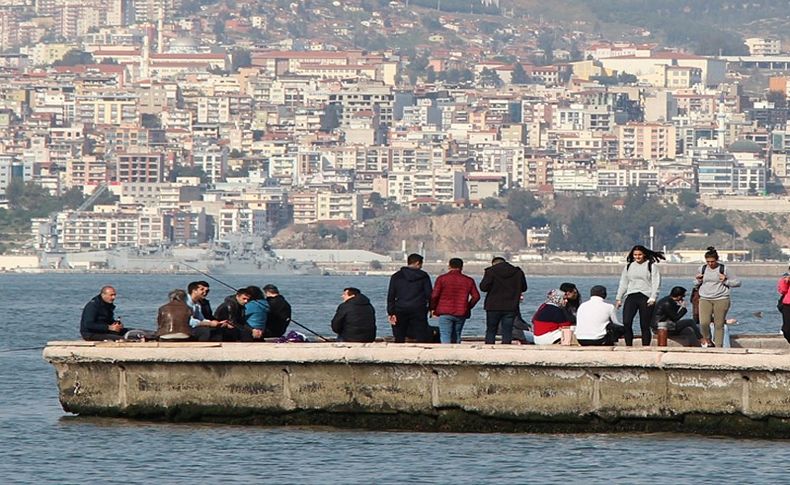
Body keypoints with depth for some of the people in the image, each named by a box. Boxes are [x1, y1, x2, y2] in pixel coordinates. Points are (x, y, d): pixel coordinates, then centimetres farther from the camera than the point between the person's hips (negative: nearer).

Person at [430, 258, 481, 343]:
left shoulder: (442, 278, -1)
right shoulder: (468, 281, 7)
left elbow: (434, 295, -5)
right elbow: (476, 296, 6)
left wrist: (433, 308, 9)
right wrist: (468, 308, 18)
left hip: (445, 313, -3)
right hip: (461, 314, 3)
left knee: (445, 337, -7)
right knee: (456, 338, 13)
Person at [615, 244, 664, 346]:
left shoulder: (651, 266, 5)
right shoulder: (628, 267, 17)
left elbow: (656, 283, 0)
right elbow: (623, 283, 22)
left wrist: (652, 298, -11)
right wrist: (618, 298, 16)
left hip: (646, 297, -3)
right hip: (631, 296, 3)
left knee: (645, 326, -3)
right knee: (626, 323, -12)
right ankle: (628, 346, -5)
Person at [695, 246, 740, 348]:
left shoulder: (724, 270, 0)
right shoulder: (702, 269, 10)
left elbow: (737, 282, 4)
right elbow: (696, 285, 24)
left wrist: (725, 281, -11)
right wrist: (698, 281, 1)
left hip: (721, 300, -2)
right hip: (705, 299, 2)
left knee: (719, 325, -3)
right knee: (704, 323, -15)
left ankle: (718, 346, 6)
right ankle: (707, 340, 11)